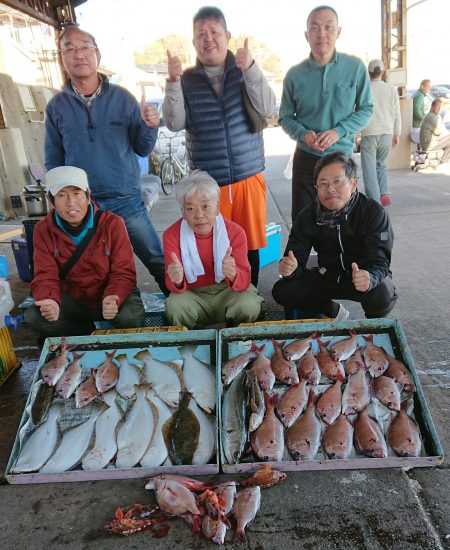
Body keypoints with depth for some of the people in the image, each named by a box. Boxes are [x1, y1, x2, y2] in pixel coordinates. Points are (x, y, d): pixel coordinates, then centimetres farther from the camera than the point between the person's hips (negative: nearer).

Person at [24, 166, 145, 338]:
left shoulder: (112, 223, -15)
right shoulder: (43, 230, -7)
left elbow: (123, 273, -17)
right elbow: (45, 276, -11)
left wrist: (114, 298, -40)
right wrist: (50, 300, -36)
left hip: (110, 294, -2)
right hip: (72, 299, 3)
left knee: (130, 316, -33)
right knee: (34, 316, -22)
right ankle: (92, 335, 0)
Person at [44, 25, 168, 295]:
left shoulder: (123, 98, -1)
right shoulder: (56, 106, 2)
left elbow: (142, 149, 0)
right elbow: (53, 161, 7)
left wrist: (149, 127, -19)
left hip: (128, 201, -1)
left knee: (160, 263, 4)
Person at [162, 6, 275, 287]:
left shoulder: (245, 71, 6)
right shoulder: (186, 79, 5)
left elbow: (266, 109, -9)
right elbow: (175, 124, -6)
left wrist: (251, 68, -21)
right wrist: (172, 83, -18)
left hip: (249, 178, 1)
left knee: (250, 246, 8)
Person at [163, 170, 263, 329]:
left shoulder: (235, 232, -14)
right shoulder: (171, 235, -12)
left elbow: (244, 282, -18)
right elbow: (175, 288, -14)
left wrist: (233, 275, -44)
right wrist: (177, 281, -41)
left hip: (227, 290, 0)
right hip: (193, 295, 0)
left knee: (249, 305, -30)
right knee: (175, 307, -32)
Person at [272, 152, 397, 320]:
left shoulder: (374, 212, -19)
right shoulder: (307, 217, -10)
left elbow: (380, 261, -25)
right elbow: (297, 261, -13)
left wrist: (370, 278, -50)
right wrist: (290, 269, -39)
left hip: (366, 275, -3)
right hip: (327, 276, 3)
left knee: (382, 294, -36)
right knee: (281, 291, -15)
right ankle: (335, 312, 8)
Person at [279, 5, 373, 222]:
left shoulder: (355, 67, -4)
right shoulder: (295, 74, -2)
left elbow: (366, 108, 2)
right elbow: (285, 117, 4)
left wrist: (339, 132, -15)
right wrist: (304, 134, -16)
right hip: (305, 158, 1)